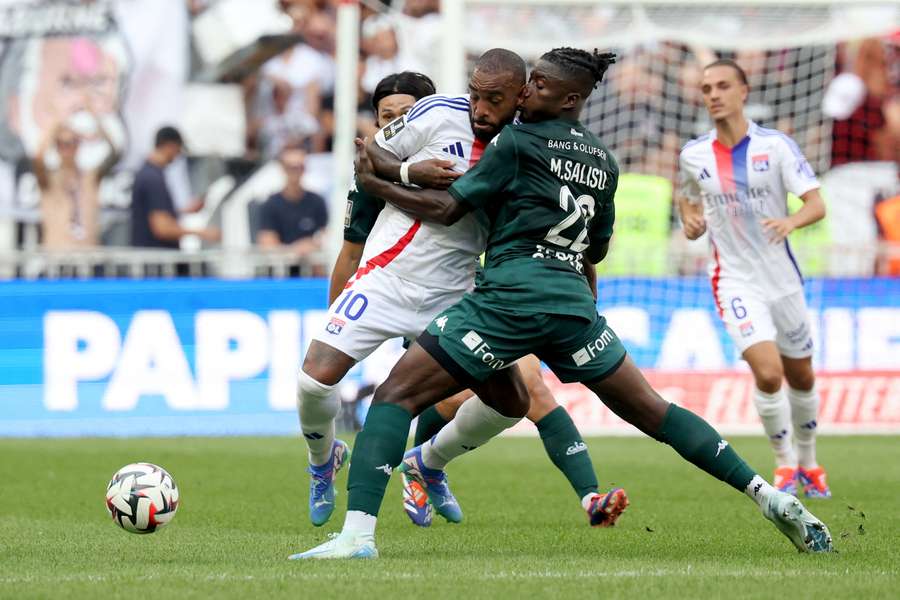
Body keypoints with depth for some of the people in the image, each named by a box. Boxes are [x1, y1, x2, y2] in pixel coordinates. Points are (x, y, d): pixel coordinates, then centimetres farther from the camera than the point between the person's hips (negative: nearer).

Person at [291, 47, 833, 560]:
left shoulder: (517, 142, -1)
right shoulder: (604, 160, 17)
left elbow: (447, 208, 0)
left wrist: (374, 183, 10)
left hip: (508, 299, -6)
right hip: (574, 304, 6)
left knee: (397, 394, -4)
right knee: (652, 410, 16)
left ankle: (358, 532, -20)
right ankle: (771, 498, 9)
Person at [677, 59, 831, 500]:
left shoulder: (776, 145, -8)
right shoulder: (693, 155, -1)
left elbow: (816, 204, -14)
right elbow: (687, 196, 20)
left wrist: (791, 222, -35)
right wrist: (690, 222, -2)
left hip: (783, 278, 1)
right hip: (735, 279, -1)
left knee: (801, 377, 13)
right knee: (768, 372, -20)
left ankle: (807, 463, 36)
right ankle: (785, 463, 0)